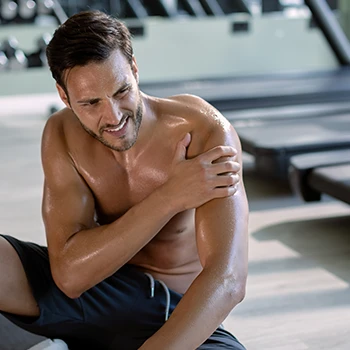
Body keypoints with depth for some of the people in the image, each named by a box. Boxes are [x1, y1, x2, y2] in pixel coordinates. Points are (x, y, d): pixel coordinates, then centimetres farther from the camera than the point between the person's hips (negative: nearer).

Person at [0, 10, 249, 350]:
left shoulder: (206, 133, -21)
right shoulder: (62, 135, -8)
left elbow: (227, 281, -31)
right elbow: (70, 274, -18)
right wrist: (171, 197, -26)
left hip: (173, 314, -2)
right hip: (85, 294, 2)